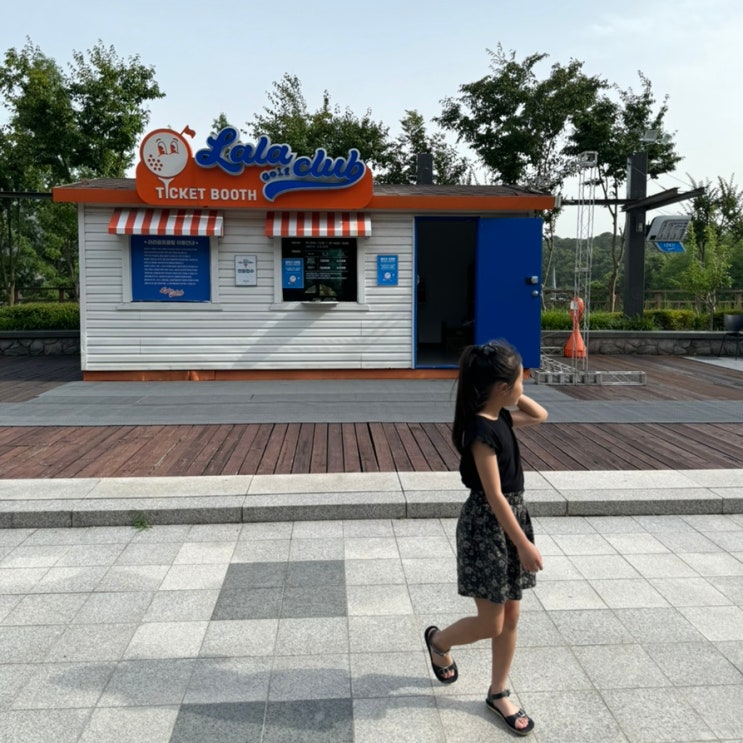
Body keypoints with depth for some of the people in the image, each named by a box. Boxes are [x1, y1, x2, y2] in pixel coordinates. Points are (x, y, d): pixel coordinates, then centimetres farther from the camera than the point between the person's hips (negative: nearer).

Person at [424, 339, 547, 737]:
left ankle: (498, 693, 31)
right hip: (486, 526, -9)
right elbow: (494, 496, -23)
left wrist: (515, 396, 5)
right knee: (490, 624, 4)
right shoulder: (481, 430, -23)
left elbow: (540, 415, 21)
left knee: (510, 617, 15)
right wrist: (524, 544, -20)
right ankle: (438, 641, 34)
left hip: (512, 517, 9)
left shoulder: (500, 416, 3)